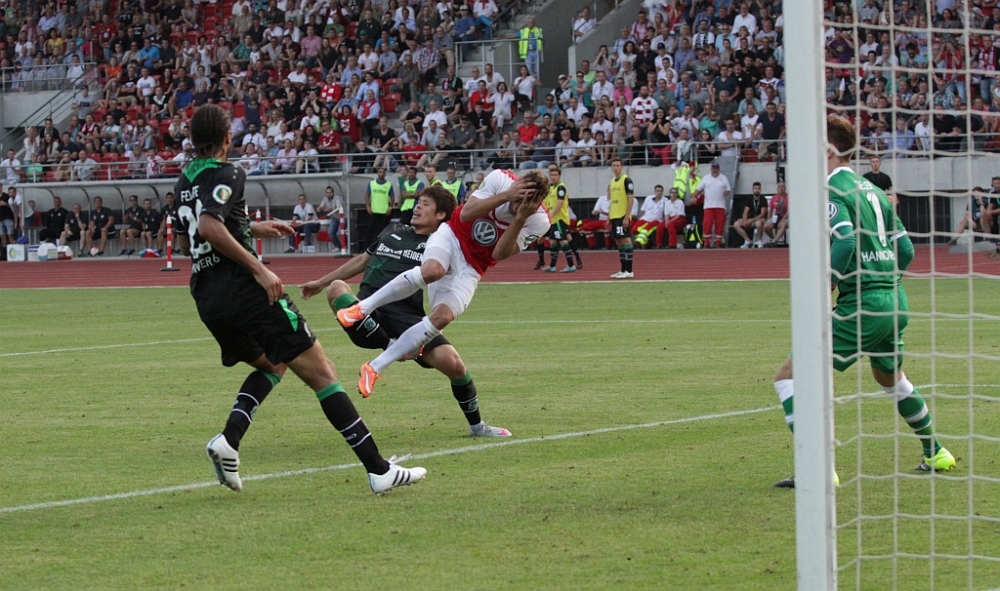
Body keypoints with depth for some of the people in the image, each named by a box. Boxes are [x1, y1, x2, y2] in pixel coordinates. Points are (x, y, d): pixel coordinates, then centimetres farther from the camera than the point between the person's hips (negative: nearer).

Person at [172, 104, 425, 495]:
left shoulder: (184, 181, 17)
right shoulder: (225, 174, -8)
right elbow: (208, 226, -25)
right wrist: (258, 268, -23)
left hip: (207, 298, 8)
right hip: (243, 288, -8)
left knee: (271, 365, 29)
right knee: (322, 374, -5)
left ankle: (228, 440, 3)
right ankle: (379, 470, -10)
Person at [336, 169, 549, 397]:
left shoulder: (539, 222, -14)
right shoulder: (500, 179, -15)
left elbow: (500, 254, -18)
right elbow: (466, 214, -19)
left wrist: (520, 219, -32)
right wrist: (505, 196, -30)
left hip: (470, 269, 2)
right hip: (452, 236, -2)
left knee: (442, 317, -20)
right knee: (432, 270, -37)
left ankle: (375, 368, -9)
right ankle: (362, 308, -21)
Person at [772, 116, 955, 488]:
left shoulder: (832, 192, -9)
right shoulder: (872, 190, 16)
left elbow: (845, 241, -25)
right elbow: (905, 249, 17)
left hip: (861, 305, -9)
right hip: (895, 302, 9)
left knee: (789, 376, -7)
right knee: (890, 378, 34)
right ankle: (935, 454, 43)